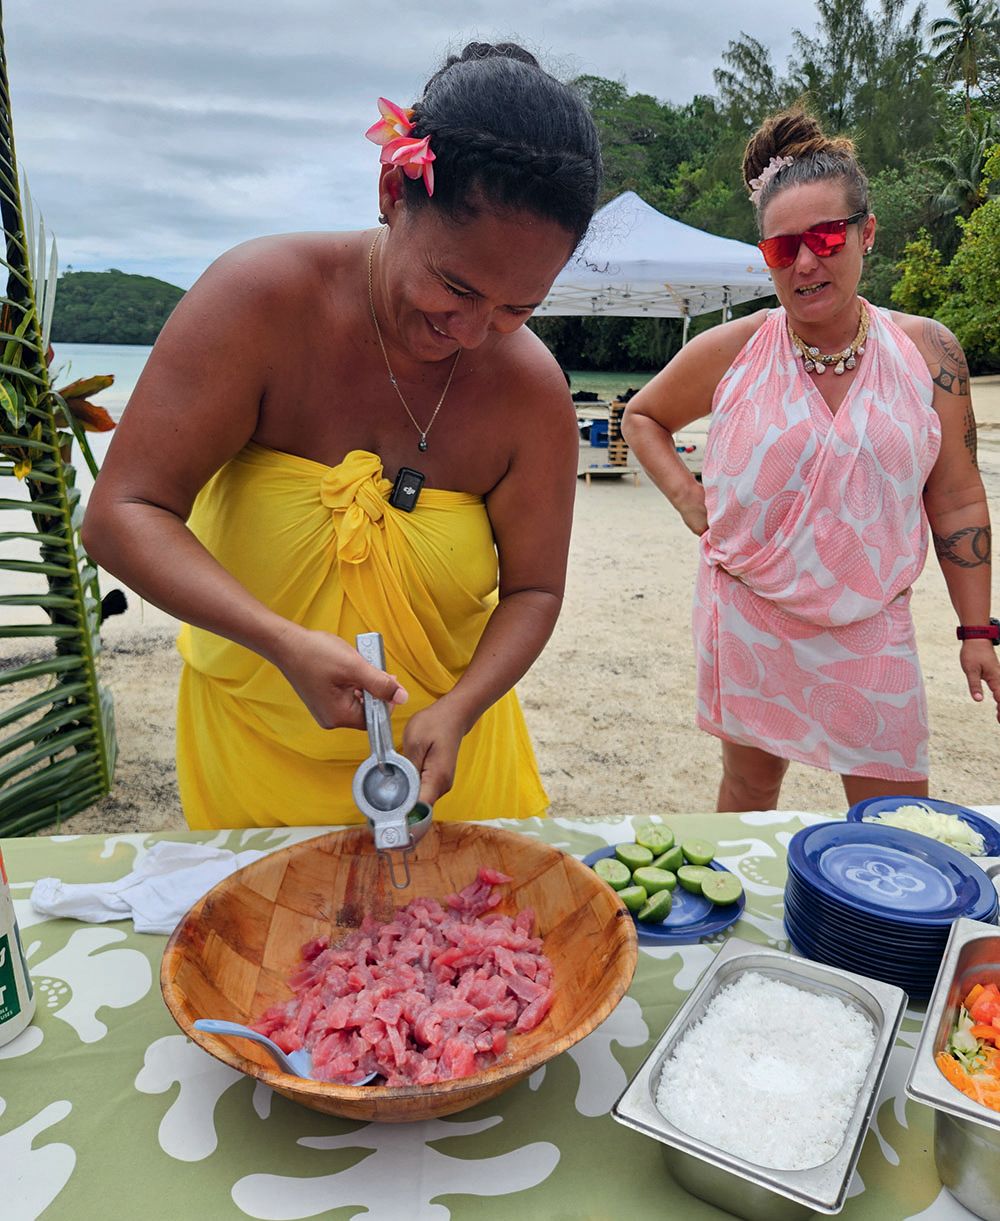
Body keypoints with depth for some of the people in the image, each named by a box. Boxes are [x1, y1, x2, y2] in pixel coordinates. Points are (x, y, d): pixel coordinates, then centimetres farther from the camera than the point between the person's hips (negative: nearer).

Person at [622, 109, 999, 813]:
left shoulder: (927, 351, -2)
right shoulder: (731, 351, -5)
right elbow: (643, 417, 12)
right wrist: (687, 498, -3)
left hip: (872, 629, 1)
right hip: (748, 617, 0)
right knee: (749, 790, 15)